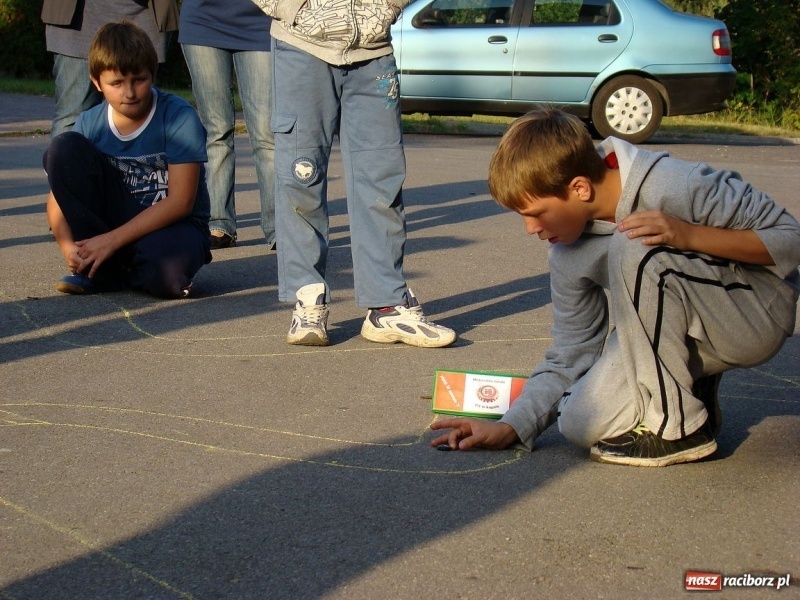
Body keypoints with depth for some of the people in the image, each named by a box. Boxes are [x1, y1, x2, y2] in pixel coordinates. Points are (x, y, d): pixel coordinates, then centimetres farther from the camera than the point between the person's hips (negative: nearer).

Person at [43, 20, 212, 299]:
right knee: (64, 147, -16)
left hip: (173, 224, -4)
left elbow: (181, 201, -19)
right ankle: (101, 267, -10)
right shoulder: (90, 123, -4)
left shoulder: (179, 117, -15)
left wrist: (112, 239, -23)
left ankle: (118, 268, -1)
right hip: (119, 215, 4)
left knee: (165, 273, -40)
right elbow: (59, 195, -2)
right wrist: (68, 246, -22)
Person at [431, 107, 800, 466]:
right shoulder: (568, 249, -5)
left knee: (633, 248, -30)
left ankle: (677, 426, -19)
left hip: (760, 316, -5)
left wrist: (687, 234, -32)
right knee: (581, 424, -17)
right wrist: (510, 426, -10)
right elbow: (571, 356, 1)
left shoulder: (679, 187, -25)